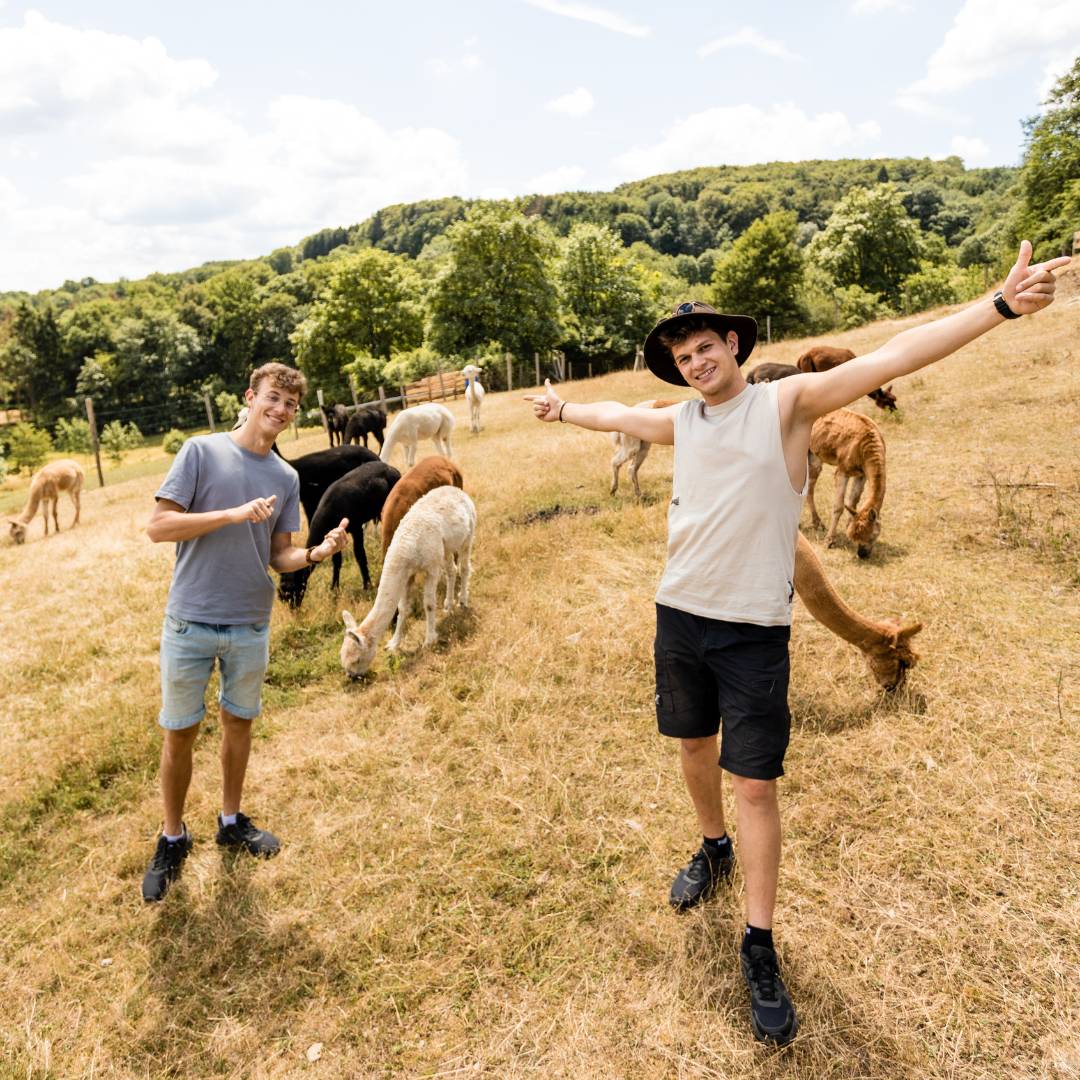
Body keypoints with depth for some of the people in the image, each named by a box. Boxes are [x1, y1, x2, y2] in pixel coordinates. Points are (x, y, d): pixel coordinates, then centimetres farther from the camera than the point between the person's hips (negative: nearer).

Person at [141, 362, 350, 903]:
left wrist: (316, 553, -16)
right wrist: (235, 514, -23)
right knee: (180, 732, 8)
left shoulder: (286, 478, 4)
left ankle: (231, 821, 36)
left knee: (239, 722, 17)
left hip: (251, 626, 4)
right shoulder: (201, 451, -8)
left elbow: (279, 556, 5)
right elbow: (158, 526, -13)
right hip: (191, 622, -3)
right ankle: (173, 838, 28)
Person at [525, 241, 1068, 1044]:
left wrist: (1000, 305, -26)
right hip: (679, 617, 5)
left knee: (755, 785, 0)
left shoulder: (788, 402, -7)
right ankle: (714, 850, 46)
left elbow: (890, 359, -17)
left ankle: (761, 948, 14)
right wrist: (562, 409, 41)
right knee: (694, 745, 20)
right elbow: (617, 416, 26)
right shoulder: (680, 420, 7)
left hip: (755, 631, -5)